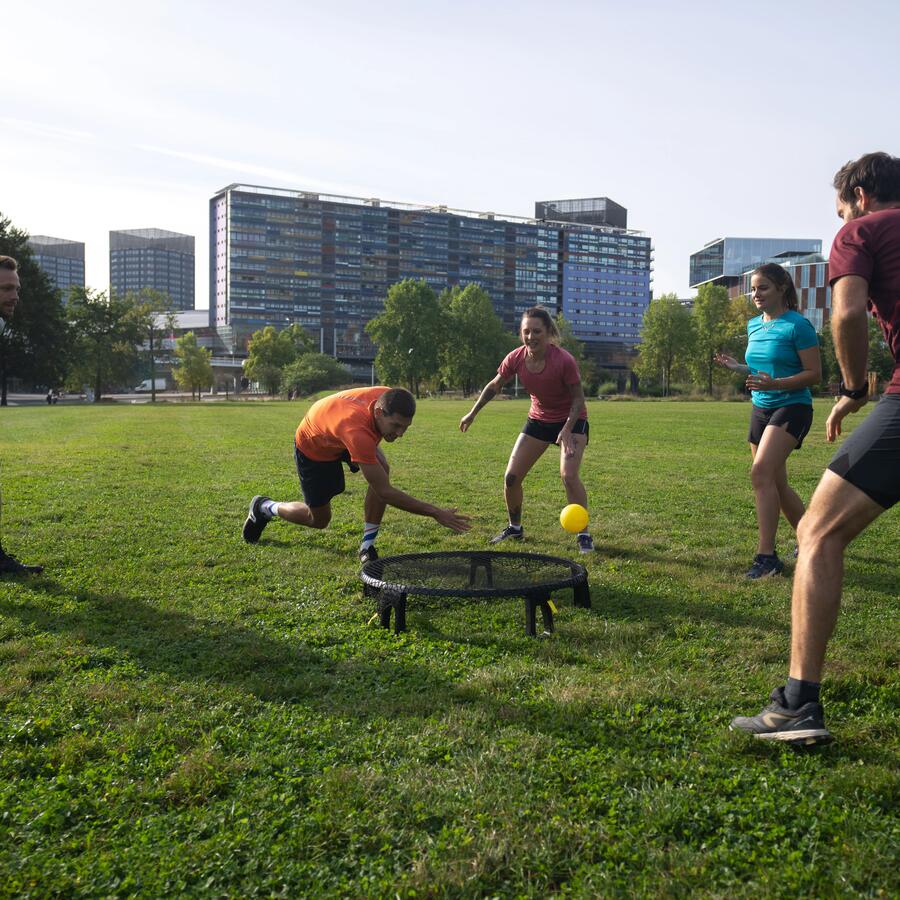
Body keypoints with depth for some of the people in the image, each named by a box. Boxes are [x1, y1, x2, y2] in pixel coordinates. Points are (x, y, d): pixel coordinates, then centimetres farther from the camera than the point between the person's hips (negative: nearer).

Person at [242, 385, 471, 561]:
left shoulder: (387, 398, -30)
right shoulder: (357, 431, -49)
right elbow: (385, 492, -46)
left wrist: (373, 452, 3)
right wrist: (435, 513, -45)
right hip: (312, 447, -6)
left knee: (382, 470, -23)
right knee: (319, 519, 6)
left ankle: (367, 546, -11)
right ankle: (264, 508, 33)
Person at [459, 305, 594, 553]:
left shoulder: (564, 360, -28)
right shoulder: (515, 359, -16)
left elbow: (578, 398, -18)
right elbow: (494, 386, 3)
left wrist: (567, 430, -30)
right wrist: (473, 413, 8)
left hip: (571, 421, -5)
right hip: (538, 420, 5)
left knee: (569, 475, -24)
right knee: (511, 477, 0)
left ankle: (584, 535, -7)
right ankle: (515, 528, 23)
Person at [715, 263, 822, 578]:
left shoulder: (798, 325, -11)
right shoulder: (754, 325, 11)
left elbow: (814, 374, -13)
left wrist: (775, 384, -27)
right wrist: (738, 367, 3)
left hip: (792, 408, -8)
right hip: (760, 410, 8)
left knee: (761, 471, -24)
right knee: (776, 484, 13)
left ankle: (767, 556, -19)